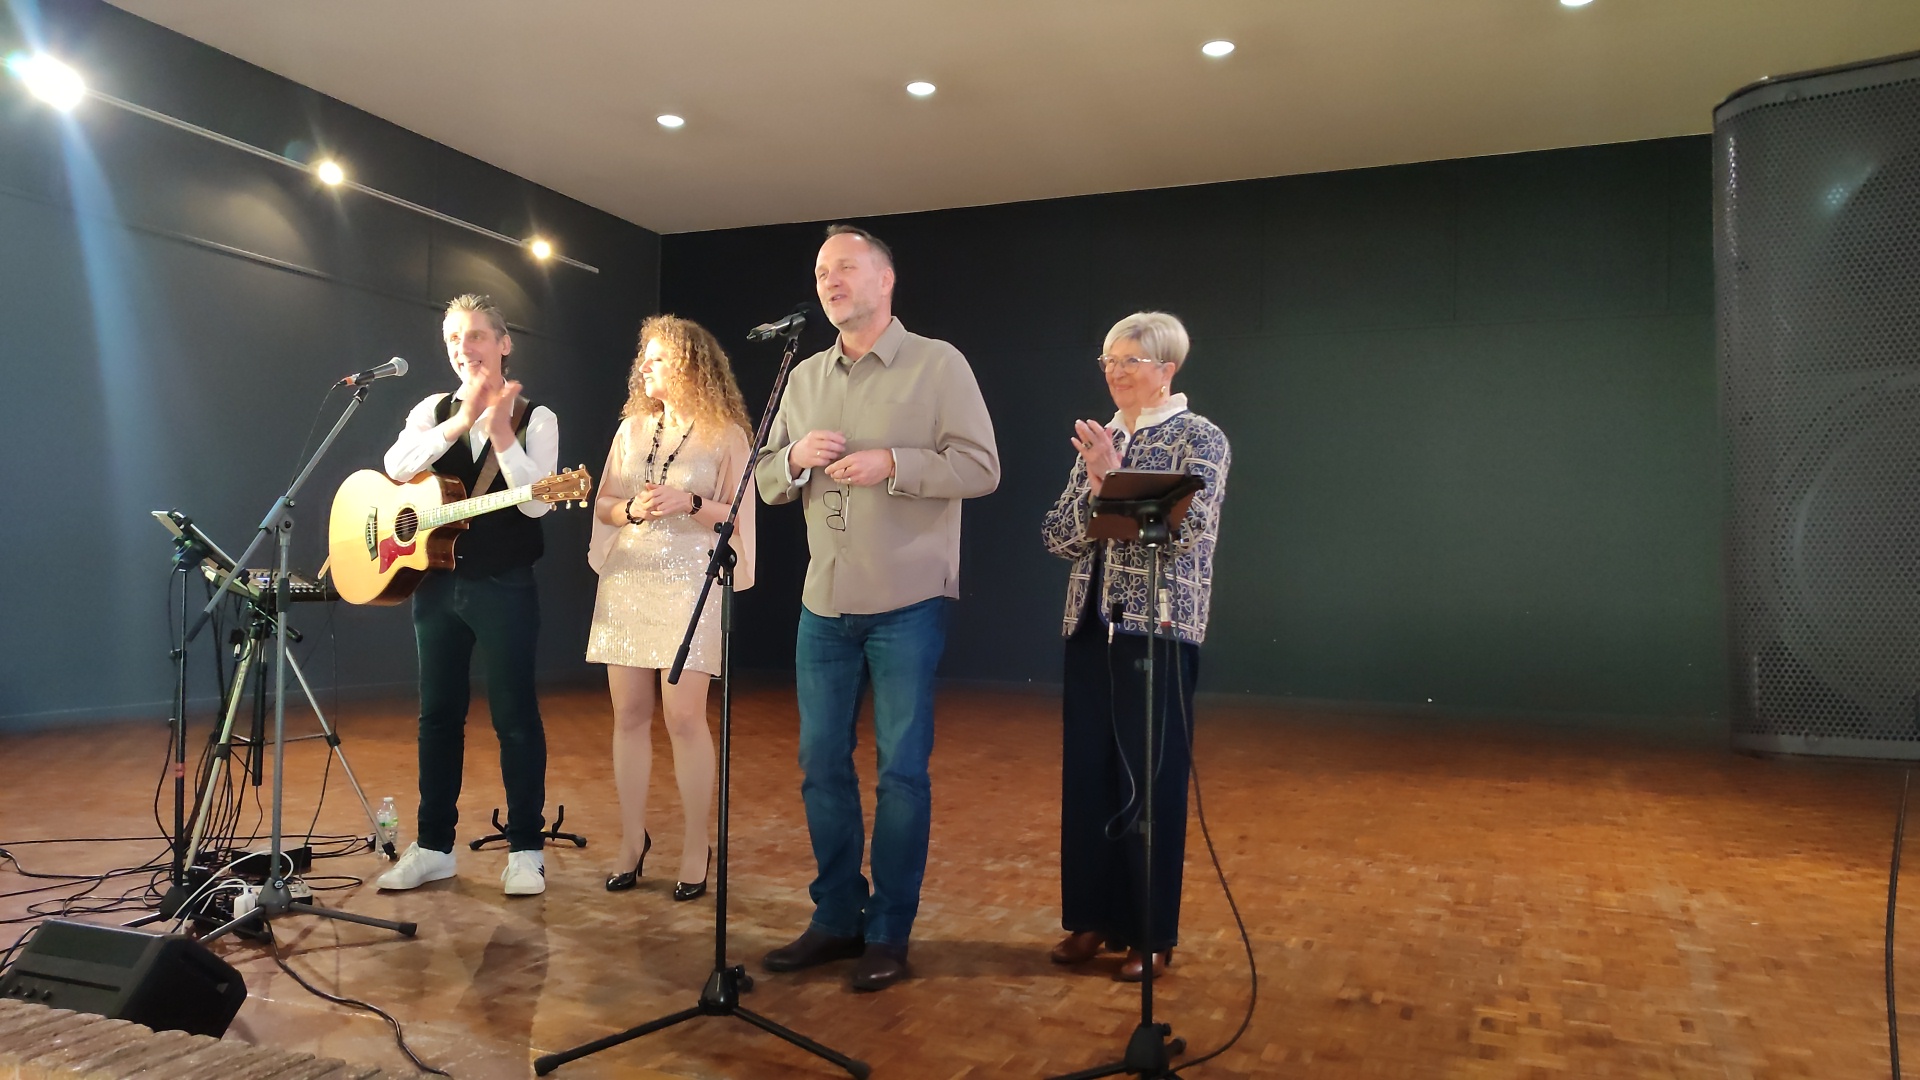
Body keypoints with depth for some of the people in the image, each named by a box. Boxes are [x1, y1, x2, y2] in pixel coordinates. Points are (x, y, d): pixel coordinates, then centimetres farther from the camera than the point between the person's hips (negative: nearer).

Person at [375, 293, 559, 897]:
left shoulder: (534, 419, -1)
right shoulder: (434, 411, 8)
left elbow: (535, 502, -15)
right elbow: (396, 467, -12)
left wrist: (499, 430, -21)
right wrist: (466, 417, -19)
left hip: (504, 586, -4)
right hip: (435, 580, 4)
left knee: (514, 716, 0)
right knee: (438, 713, 10)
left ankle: (525, 850, 10)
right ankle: (434, 847, 22)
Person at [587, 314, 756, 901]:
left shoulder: (725, 434, 0)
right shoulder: (632, 428, 13)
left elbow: (738, 518, -1)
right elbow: (603, 506, 13)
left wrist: (689, 504, -16)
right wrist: (633, 508, -7)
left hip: (690, 583, -4)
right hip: (626, 582, 5)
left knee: (684, 716, -8)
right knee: (629, 714, 5)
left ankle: (696, 847, 5)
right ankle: (632, 840, 18)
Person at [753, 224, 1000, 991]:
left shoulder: (938, 364, -2)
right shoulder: (804, 377, 14)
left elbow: (980, 467, -8)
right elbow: (767, 482, 14)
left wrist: (890, 464, -19)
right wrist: (796, 458, -8)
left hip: (906, 605, -5)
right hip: (823, 604, 6)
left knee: (902, 769, 2)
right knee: (821, 764, 10)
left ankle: (888, 933, 14)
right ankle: (836, 917, 24)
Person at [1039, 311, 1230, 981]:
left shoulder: (1199, 439, -3)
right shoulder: (1100, 441, 13)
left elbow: (1186, 529, -17)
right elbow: (1058, 536, 8)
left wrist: (1113, 477, -16)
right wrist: (1093, 486, -10)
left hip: (1158, 631, -5)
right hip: (1090, 627, 6)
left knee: (1151, 781, 1)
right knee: (1086, 773, 8)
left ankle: (1152, 933, 15)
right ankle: (1093, 917, 23)